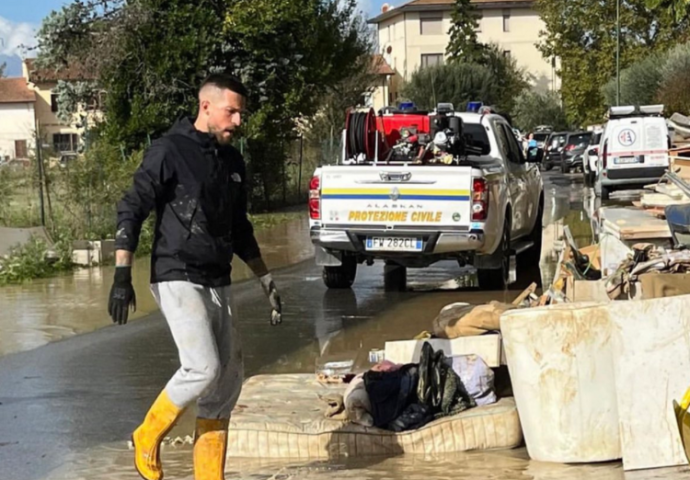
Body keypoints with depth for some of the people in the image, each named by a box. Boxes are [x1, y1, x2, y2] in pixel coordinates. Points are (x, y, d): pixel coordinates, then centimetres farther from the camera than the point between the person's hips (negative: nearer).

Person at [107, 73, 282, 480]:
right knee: (203, 367, -20)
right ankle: (148, 437, 5)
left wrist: (266, 281, 22)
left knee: (228, 380, 4)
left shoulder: (233, 162, 15)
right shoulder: (170, 151, -7)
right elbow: (131, 210, -10)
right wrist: (122, 275, -18)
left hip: (219, 284, 7)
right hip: (177, 279, -7)